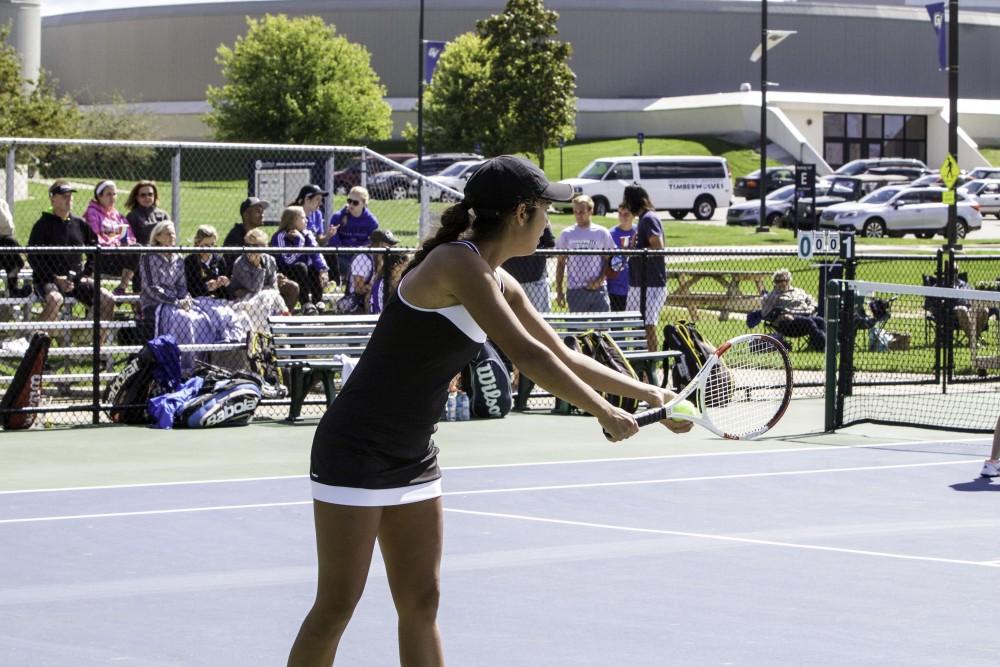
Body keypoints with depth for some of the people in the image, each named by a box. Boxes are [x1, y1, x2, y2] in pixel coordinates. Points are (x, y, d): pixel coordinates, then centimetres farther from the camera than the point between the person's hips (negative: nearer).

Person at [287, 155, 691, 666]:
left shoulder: (500, 283, 8)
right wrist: (605, 413, -20)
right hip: (356, 451, -9)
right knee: (337, 605, -5)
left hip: (413, 458, 9)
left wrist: (648, 394, 15)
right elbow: (526, 355, -26)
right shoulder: (457, 262, -20)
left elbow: (563, 358, 19)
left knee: (421, 604, 8)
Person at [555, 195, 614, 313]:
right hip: (576, 290, 1)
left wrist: (599, 280, -10)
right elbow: (561, 264, 7)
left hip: (598, 289, 0)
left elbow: (608, 261, 5)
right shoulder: (566, 234, 4)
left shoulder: (602, 233, 3)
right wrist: (559, 291, 2)